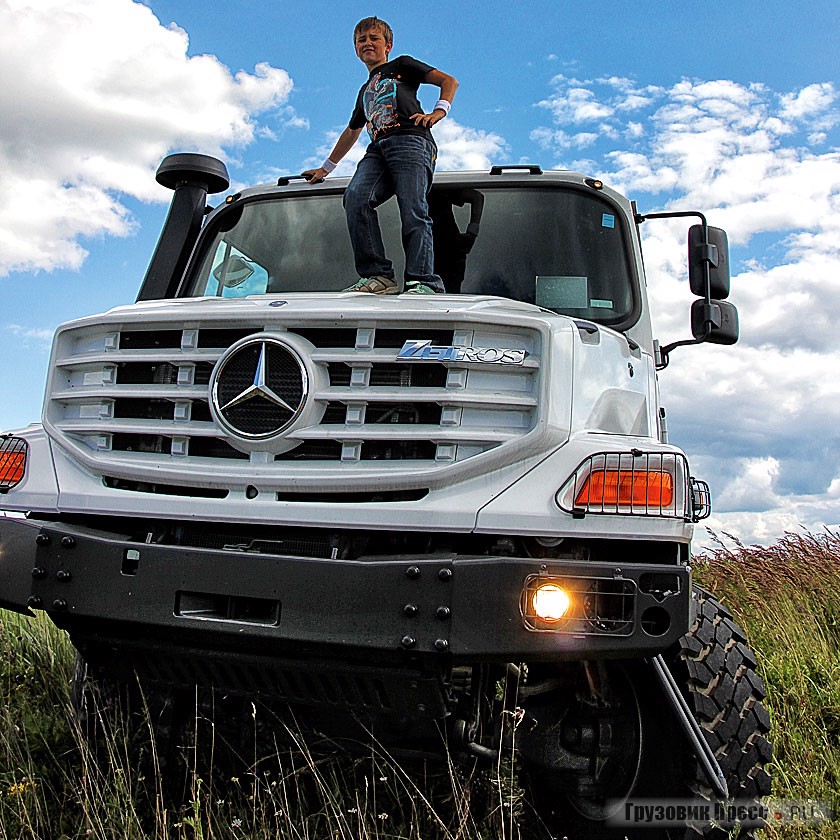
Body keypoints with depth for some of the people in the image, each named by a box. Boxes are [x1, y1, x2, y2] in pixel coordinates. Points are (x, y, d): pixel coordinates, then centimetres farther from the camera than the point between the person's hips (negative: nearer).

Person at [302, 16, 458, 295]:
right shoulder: (365, 90, 39)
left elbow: (449, 81, 13)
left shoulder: (401, 66, 22)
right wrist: (326, 167, 51)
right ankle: (378, 275, -32)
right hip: (378, 149, 5)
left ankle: (423, 281, -32)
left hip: (410, 140, -5)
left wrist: (439, 111, -5)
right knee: (355, 197, -25)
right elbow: (352, 132, 49)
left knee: (413, 212, -23)